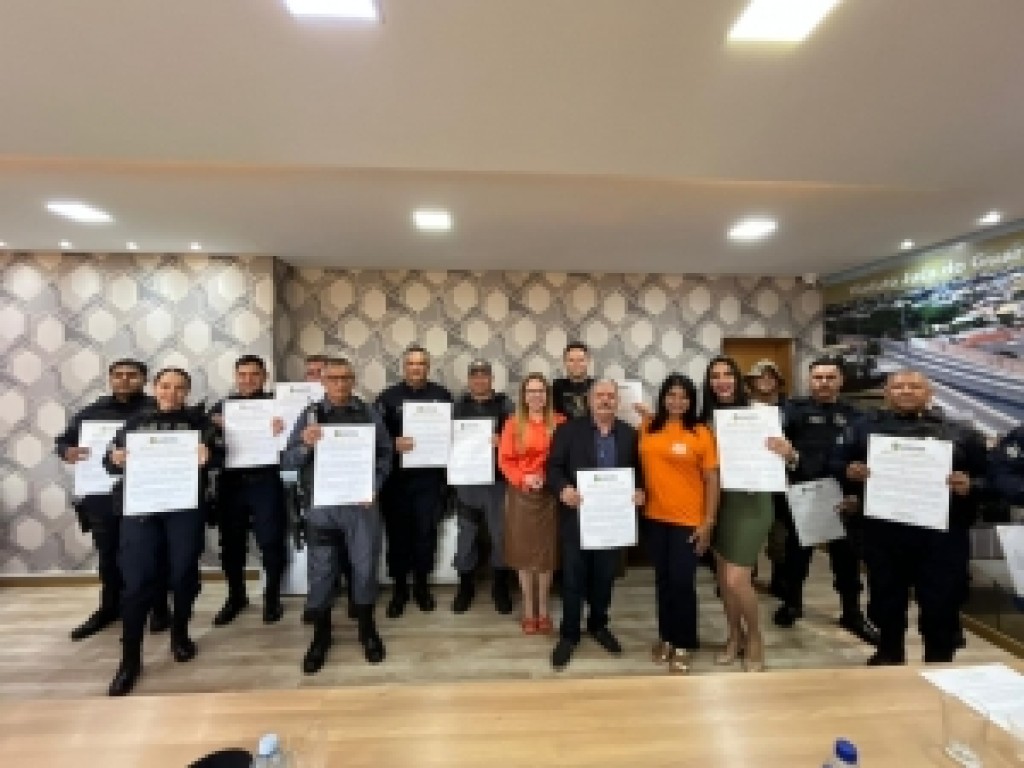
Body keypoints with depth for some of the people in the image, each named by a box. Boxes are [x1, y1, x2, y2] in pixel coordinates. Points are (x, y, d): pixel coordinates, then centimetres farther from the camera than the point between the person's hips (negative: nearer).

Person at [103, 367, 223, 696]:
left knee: (184, 573, 7)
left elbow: (219, 453, -5)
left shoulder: (198, 419, 5)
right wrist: (115, 460, -13)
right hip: (141, 506, 1)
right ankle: (130, 658, 14)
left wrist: (207, 456, -28)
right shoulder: (137, 421, 11)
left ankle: (180, 632, 30)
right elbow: (110, 460, 10)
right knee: (137, 580, 0)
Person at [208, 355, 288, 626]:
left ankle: (272, 596, 21)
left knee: (271, 541, 2)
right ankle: (236, 596, 32)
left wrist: (282, 430, -28)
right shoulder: (222, 406, 12)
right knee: (231, 543, 12)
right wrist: (213, 427, -15)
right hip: (230, 482, 3)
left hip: (265, 481, -3)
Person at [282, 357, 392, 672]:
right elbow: (288, 461, -1)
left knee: (365, 566, 11)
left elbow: (385, 454, 2)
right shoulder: (310, 414, 2)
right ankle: (321, 635, 31)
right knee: (321, 571, 11)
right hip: (322, 504, 0)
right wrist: (305, 445, -21)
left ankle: (367, 628, 32)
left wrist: (374, 486, -11)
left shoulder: (369, 414, 1)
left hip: (361, 503, 0)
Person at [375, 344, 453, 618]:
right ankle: (399, 587, 25)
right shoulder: (388, 397, 3)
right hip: (396, 477, 0)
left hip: (429, 476, 1)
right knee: (397, 532, 7)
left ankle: (422, 584, 27)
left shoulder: (442, 395, 6)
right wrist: (393, 444, -19)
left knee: (426, 531, 8)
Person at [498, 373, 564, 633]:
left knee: (547, 552, 9)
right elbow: (504, 460, -2)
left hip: (549, 495, 0)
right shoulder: (513, 424, -1)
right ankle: (529, 610, 27)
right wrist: (523, 478, -15)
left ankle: (544, 609, 28)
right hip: (521, 494, 0)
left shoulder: (559, 422, -2)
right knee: (524, 552, 9)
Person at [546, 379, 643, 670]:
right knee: (573, 576, 8)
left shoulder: (629, 434, 5)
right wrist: (563, 489, -24)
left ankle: (598, 624, 41)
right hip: (577, 515, -2)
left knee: (605, 576, 17)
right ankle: (569, 634, 27)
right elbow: (553, 467, -6)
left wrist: (639, 491, -11)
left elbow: (639, 471, 8)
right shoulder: (569, 430, -4)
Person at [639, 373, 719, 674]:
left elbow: (712, 480, -6)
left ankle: (683, 644, 24)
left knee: (682, 581, 4)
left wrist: (708, 522, -8)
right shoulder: (647, 429, 0)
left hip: (688, 520, -3)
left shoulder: (701, 433, -8)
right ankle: (666, 636, 34)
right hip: (655, 517, 3)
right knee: (663, 579, 16)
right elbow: (641, 467, 9)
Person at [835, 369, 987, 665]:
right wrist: (849, 471, -11)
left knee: (941, 604, 7)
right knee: (886, 599, 14)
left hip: (942, 533, 0)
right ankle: (889, 655, 35)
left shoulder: (960, 431, 8)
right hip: (883, 532, 1)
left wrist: (970, 486, -14)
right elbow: (838, 464, 10)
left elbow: (987, 478, 7)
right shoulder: (865, 427, 9)